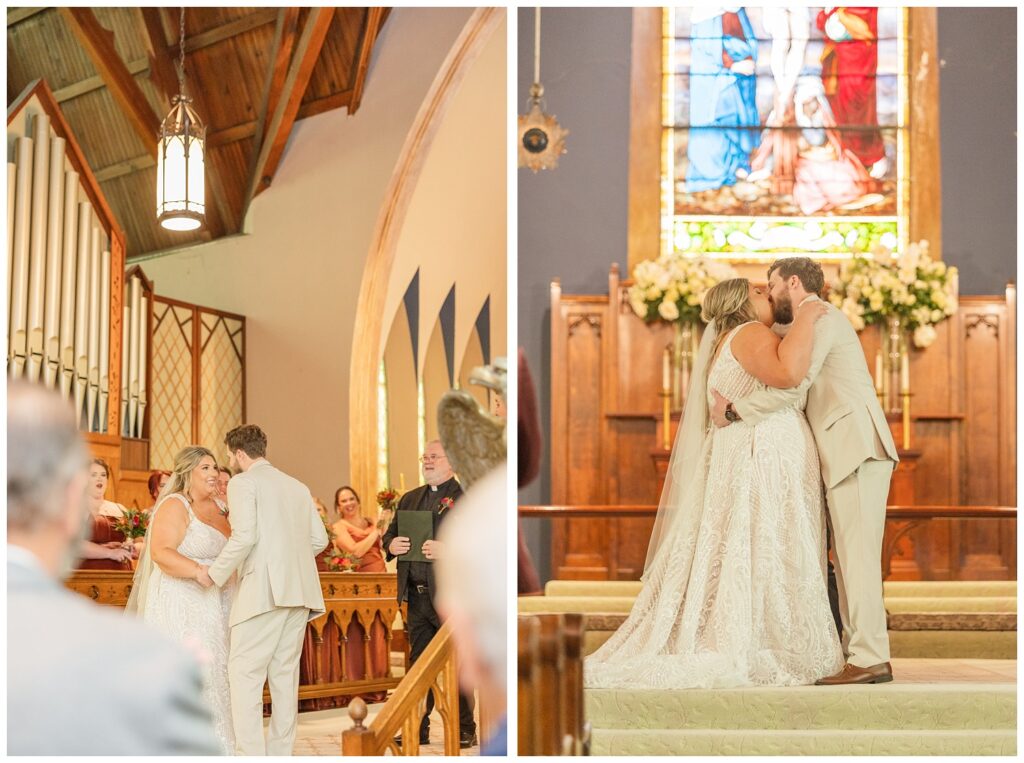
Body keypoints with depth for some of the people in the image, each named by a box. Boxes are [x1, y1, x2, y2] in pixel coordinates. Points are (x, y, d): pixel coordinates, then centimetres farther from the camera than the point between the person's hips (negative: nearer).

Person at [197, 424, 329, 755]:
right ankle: (281, 751, 13)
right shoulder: (297, 486, 19)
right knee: (284, 674, 11)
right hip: (300, 590, 7)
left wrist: (215, 573, -4)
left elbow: (244, 537, -14)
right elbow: (319, 539, 16)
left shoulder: (243, 482, -1)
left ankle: (250, 753, -11)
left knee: (244, 673, -5)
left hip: (264, 590, -7)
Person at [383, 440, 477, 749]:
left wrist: (447, 550, -25)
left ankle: (465, 730, 9)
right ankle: (418, 727, 18)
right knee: (419, 662, 11)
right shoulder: (410, 499, 19)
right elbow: (390, 534, 21)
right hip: (416, 595, 7)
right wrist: (391, 544, -2)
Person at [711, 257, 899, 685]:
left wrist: (736, 410, -11)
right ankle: (859, 650, 8)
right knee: (849, 554, 8)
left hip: (856, 449, -10)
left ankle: (870, 658, -14)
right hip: (847, 456, 10)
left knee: (856, 553, -12)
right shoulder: (817, 323, 27)